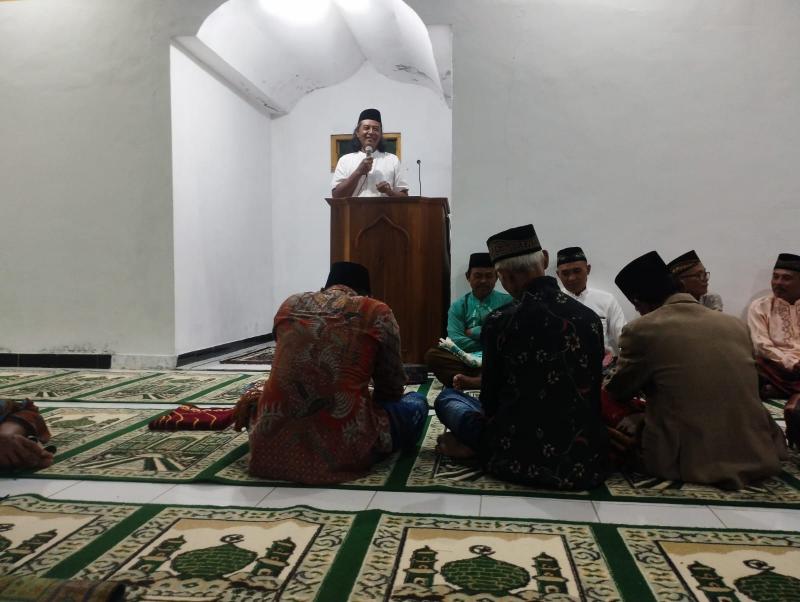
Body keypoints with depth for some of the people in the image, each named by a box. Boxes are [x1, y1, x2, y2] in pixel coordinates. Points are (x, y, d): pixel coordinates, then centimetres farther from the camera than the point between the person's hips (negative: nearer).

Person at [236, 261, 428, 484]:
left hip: (273, 444, 6)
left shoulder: (289, 305, 12)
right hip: (343, 450, -5)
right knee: (416, 402, 18)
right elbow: (391, 389, 9)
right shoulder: (378, 313, 1)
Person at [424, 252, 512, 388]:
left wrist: (473, 332, -2)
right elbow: (456, 340, -5)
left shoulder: (507, 302, 9)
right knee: (432, 355, -24)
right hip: (467, 360, 1)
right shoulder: (458, 306, 10)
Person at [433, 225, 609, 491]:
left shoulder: (500, 321, -14)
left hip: (521, 458, -4)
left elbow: (491, 400, -2)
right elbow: (591, 391, 10)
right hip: (585, 460, 4)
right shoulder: (590, 317, -1)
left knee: (446, 397, 17)